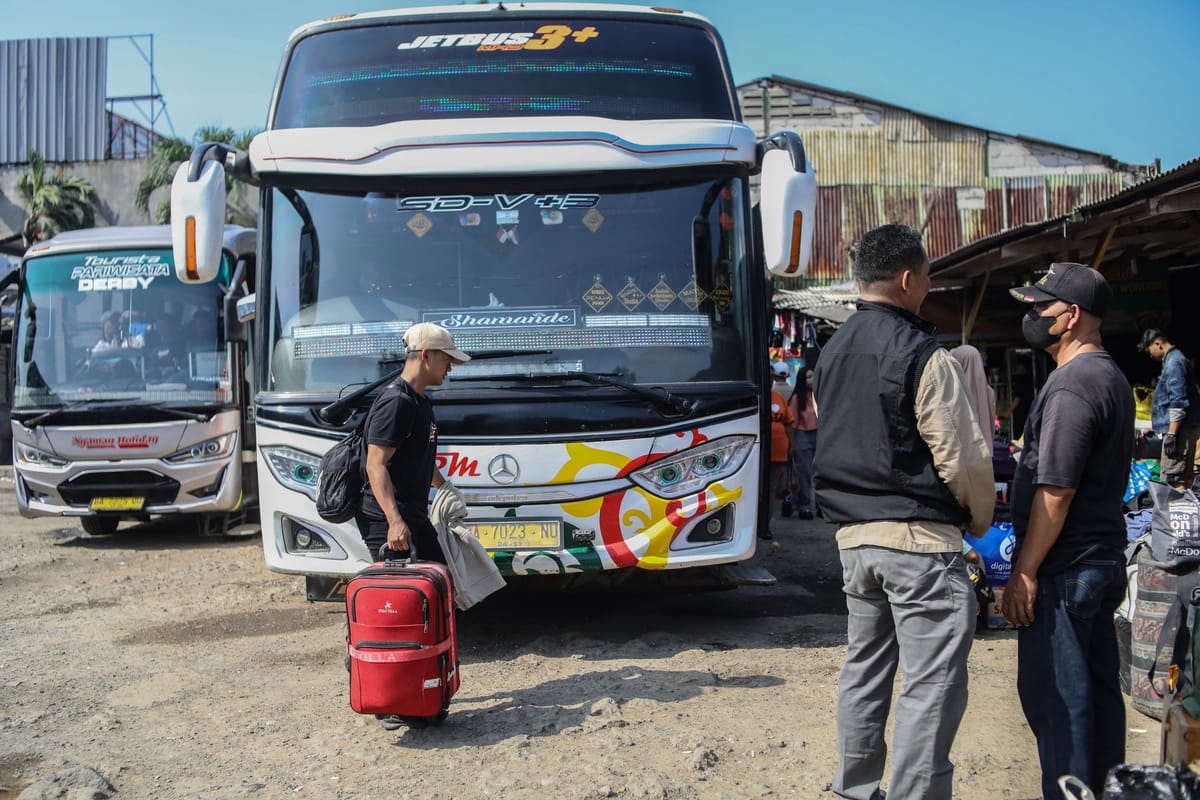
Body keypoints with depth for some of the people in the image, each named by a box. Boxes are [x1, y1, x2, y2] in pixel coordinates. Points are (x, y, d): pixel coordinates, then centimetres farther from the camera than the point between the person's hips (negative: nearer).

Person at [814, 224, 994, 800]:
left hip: (853, 535, 8)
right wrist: (979, 518, 4)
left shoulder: (832, 353, 10)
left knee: (864, 669, 17)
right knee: (931, 686, -3)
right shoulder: (921, 356, -14)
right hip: (919, 537, -8)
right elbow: (961, 456, -12)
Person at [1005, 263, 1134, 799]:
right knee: (1097, 690, 16)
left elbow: (1055, 492, -22)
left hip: (1064, 572, -10)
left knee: (1055, 698, -3)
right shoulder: (1111, 377, 15)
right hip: (1103, 561, 10)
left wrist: (1024, 573, -18)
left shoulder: (1072, 385, -18)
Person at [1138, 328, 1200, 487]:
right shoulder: (1176, 359, 18)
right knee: (1184, 478, 13)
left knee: (1171, 480, -12)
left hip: (1179, 428, -11)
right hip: (1186, 428, 11)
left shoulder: (1174, 362, -14)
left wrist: (1171, 434, -22)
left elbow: (1178, 402, -21)